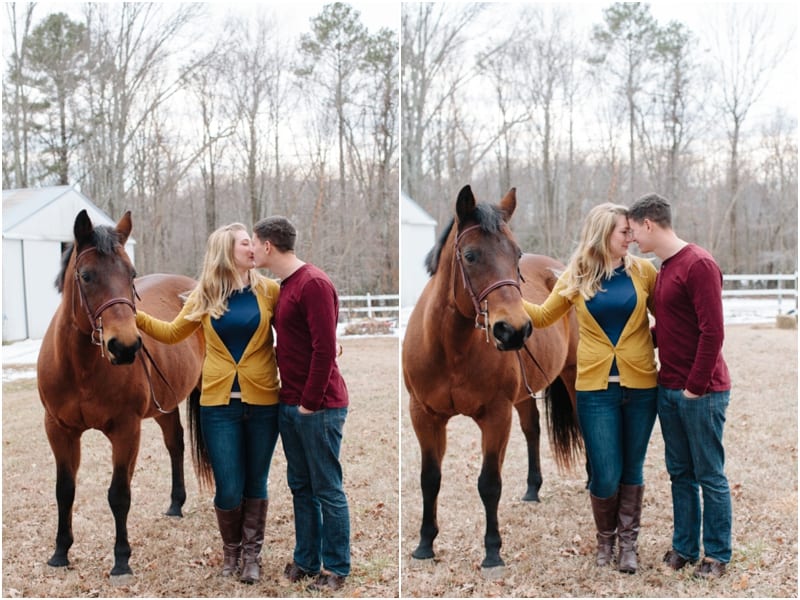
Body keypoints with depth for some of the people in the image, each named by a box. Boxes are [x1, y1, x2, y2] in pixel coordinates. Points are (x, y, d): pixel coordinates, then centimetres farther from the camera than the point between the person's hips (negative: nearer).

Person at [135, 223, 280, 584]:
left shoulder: (268, 290, 0)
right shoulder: (205, 295, 3)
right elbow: (172, 333, 13)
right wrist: (133, 315, 2)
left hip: (262, 402, 0)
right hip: (219, 404, 0)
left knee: (255, 483, 10)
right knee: (228, 488, 2)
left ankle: (252, 553, 26)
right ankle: (231, 550, 27)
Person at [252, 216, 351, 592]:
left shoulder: (314, 284, -15)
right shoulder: (283, 287, 13)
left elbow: (324, 349, -20)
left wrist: (310, 403, -17)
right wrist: (289, 398, 14)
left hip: (318, 408, -9)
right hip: (289, 406, 9)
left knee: (327, 490, 1)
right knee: (300, 487, 15)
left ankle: (336, 568, 12)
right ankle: (306, 560, 25)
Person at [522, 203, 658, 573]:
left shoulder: (642, 270, 1)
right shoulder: (576, 276, 1)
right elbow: (543, 316, 10)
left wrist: (653, 342, -5)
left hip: (640, 386, 1)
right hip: (596, 389, -1)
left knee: (632, 469, 11)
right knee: (605, 476, 0)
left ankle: (628, 542, 26)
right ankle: (605, 538, 26)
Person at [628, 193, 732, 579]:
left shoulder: (699, 265, -16)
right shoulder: (664, 269, 12)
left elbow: (712, 332, -20)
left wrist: (696, 387, -18)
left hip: (700, 392, -8)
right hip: (669, 390, 8)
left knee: (709, 475, 3)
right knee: (680, 473, 15)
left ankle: (717, 555, 16)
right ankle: (684, 547, 25)